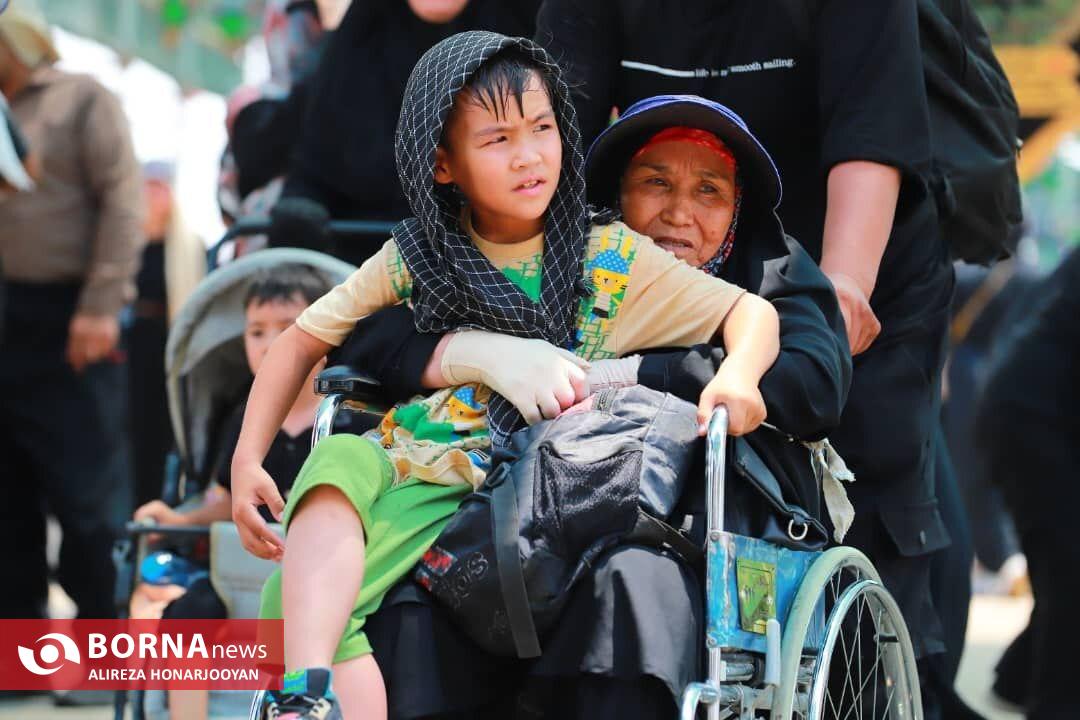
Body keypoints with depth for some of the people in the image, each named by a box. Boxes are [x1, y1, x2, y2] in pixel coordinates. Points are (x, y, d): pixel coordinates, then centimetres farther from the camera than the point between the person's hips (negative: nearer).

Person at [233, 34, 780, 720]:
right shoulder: (414, 258, 11)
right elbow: (303, 341, 18)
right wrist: (247, 459, 7)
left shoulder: (613, 258, 6)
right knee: (340, 461, -35)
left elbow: (753, 312, 7)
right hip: (408, 468, 2)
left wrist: (736, 379, -16)